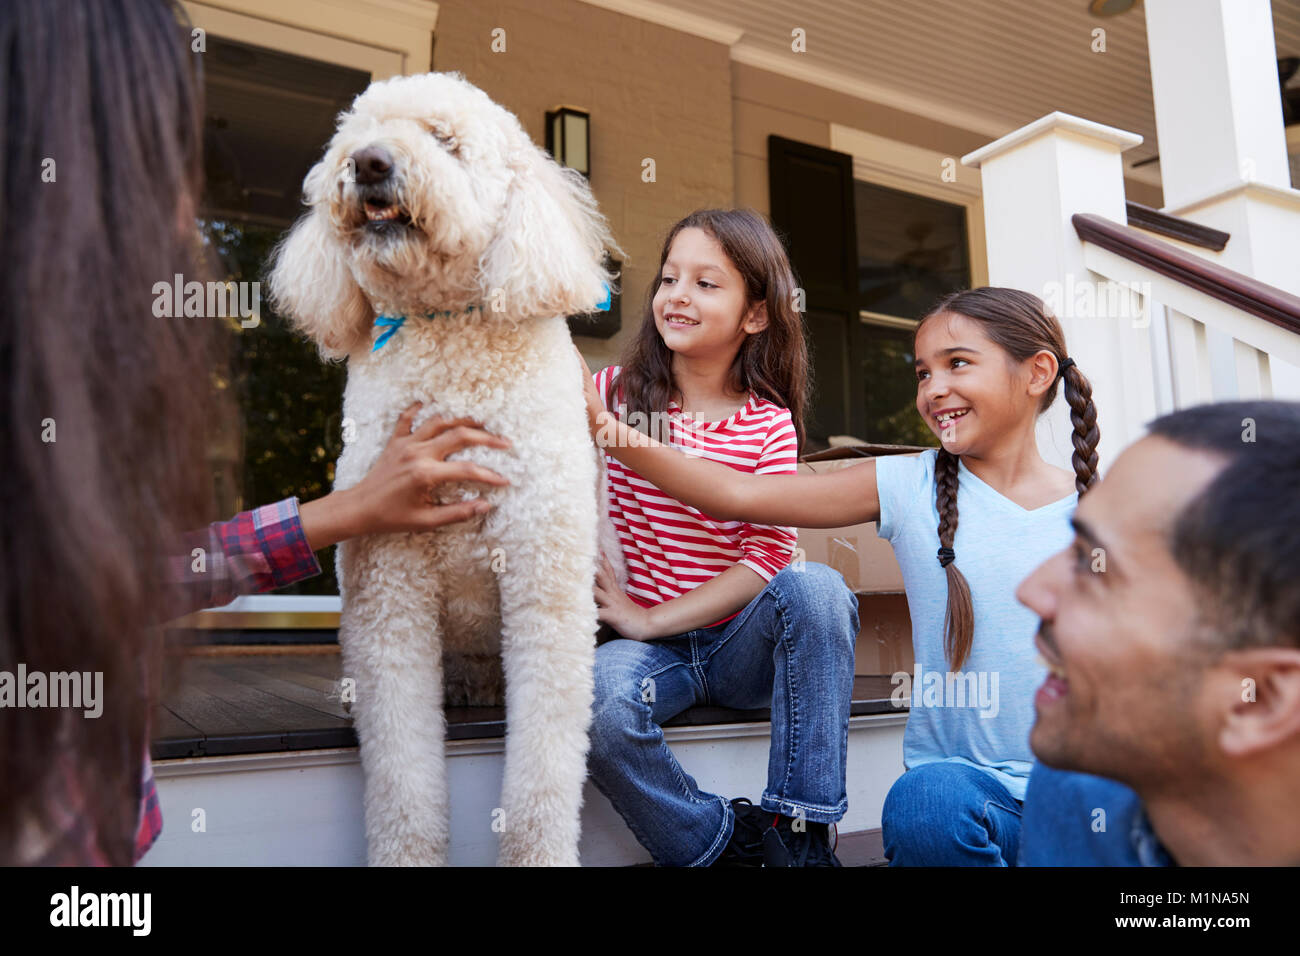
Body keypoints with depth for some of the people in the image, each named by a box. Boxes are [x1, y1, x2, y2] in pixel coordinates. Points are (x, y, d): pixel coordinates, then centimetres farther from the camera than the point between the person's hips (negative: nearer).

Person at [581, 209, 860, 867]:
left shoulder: (770, 425, -1)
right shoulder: (614, 392, 2)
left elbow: (769, 555, -9)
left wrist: (651, 618, -14)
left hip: (741, 644, 1)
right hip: (646, 648, 0)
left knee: (817, 587, -29)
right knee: (595, 698, -32)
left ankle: (800, 832, -17)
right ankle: (718, 842, -8)